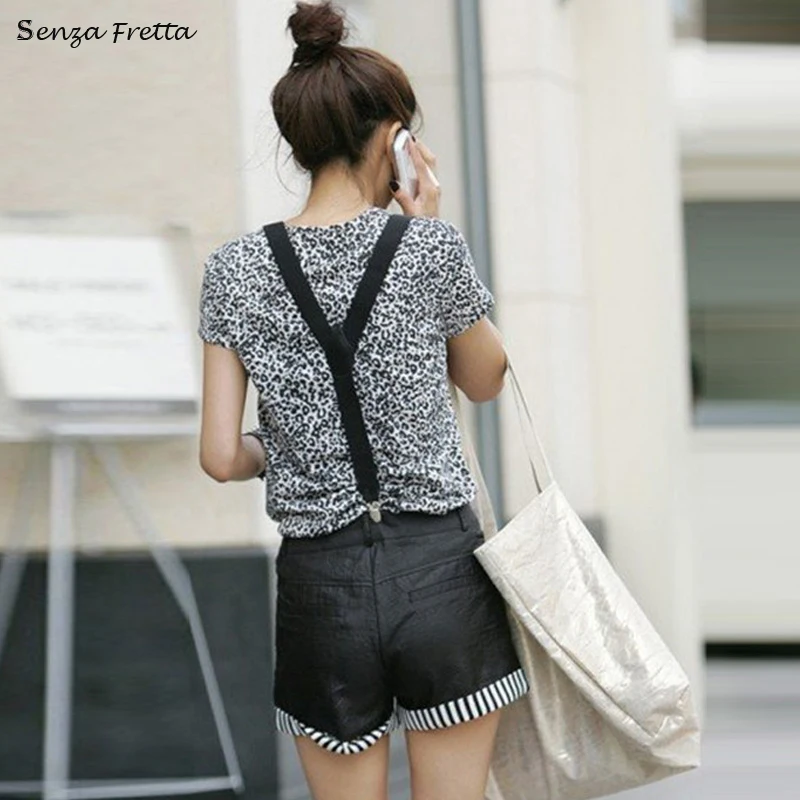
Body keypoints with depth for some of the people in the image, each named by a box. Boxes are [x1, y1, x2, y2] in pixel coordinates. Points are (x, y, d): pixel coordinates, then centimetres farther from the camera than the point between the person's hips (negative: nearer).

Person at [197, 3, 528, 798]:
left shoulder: (237, 269, -2)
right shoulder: (430, 246, -6)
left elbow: (221, 458, -3)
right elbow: (486, 380, 12)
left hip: (321, 584, 1)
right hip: (441, 575, -1)